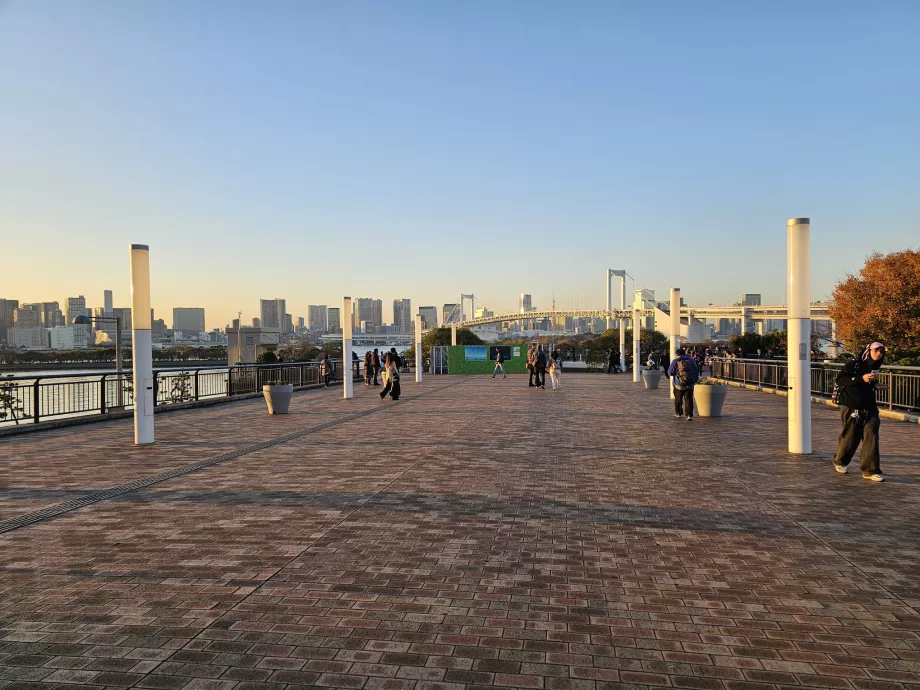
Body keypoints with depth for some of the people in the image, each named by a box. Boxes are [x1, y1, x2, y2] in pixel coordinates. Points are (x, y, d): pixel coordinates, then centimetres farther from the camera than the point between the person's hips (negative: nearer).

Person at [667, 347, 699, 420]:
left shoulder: (675, 361, -7)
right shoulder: (691, 360, 4)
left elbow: (670, 372, -5)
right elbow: (696, 372, 10)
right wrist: (695, 380, 23)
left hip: (678, 384, -2)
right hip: (689, 384, 2)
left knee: (678, 399, 16)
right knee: (688, 399, -1)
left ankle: (678, 413, 31)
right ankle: (689, 415, -11)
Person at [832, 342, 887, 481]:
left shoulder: (874, 368, 13)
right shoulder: (853, 364, -9)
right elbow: (839, 380, -19)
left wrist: (876, 386, 7)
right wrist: (861, 379, -25)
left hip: (869, 409, 6)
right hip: (851, 408, -6)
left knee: (871, 436, -7)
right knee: (850, 437, 4)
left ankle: (870, 470, -2)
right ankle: (839, 461, 31)